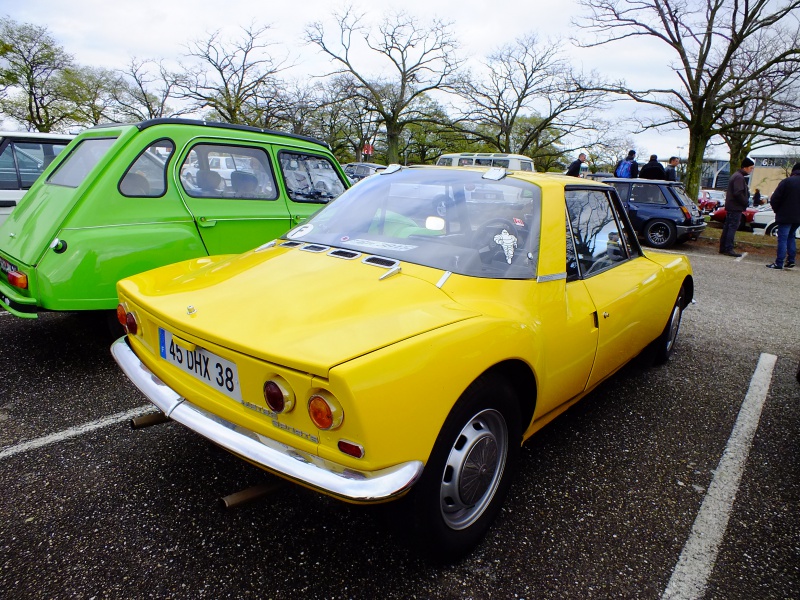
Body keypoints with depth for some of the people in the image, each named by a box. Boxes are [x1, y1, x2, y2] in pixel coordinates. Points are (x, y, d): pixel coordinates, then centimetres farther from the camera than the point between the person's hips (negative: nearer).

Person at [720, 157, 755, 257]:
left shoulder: (736, 176, 18)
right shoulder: (739, 177, -14)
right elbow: (738, 193, -22)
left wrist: (746, 201, 13)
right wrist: (746, 202, -11)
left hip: (730, 207, 10)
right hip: (736, 207, -10)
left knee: (727, 227, 11)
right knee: (732, 227, -9)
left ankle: (723, 248, 15)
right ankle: (728, 249, -10)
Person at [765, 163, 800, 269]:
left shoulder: (787, 181, -10)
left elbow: (774, 199, -12)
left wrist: (777, 211, 4)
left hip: (785, 216, -6)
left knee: (782, 238, -5)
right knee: (791, 237, 19)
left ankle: (779, 263, -7)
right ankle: (791, 260, 18)